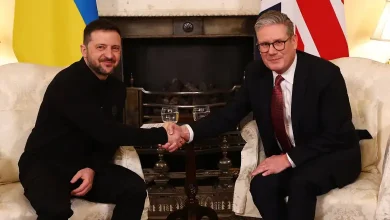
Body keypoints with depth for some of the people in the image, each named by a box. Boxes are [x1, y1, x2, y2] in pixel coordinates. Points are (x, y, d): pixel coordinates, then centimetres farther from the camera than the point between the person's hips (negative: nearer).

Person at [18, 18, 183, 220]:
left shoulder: (117, 89, 4)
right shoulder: (68, 82, -23)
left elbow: (110, 139, 5)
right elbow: (105, 132, -30)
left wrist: (93, 168, -16)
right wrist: (162, 136, -28)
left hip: (85, 165, 7)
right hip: (44, 165, -6)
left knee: (135, 188, -17)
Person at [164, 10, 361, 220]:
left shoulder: (325, 74, -20)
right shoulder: (256, 73, -5)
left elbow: (334, 135, -19)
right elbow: (231, 113, -2)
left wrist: (289, 159, -26)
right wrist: (188, 131, -19)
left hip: (333, 156, -4)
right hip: (285, 158, 4)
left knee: (300, 183, -34)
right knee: (261, 185, -26)